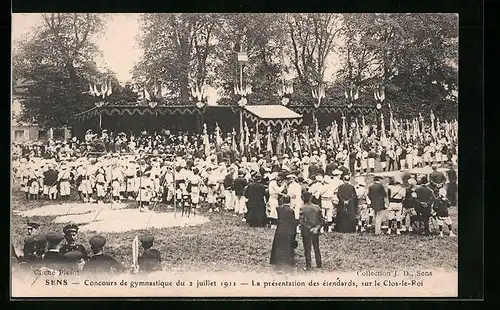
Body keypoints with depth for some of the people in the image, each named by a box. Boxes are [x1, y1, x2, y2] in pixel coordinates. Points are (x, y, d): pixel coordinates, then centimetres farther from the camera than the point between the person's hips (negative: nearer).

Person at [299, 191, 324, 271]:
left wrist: (309, 228, -12)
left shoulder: (303, 209, -12)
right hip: (316, 232, 4)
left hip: (306, 232, -4)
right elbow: (322, 220, 0)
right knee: (316, 248, 17)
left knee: (307, 249, 5)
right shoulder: (317, 207, -1)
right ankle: (319, 264, 23)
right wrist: (317, 227, -4)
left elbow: (301, 221, -18)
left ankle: (308, 266, 8)